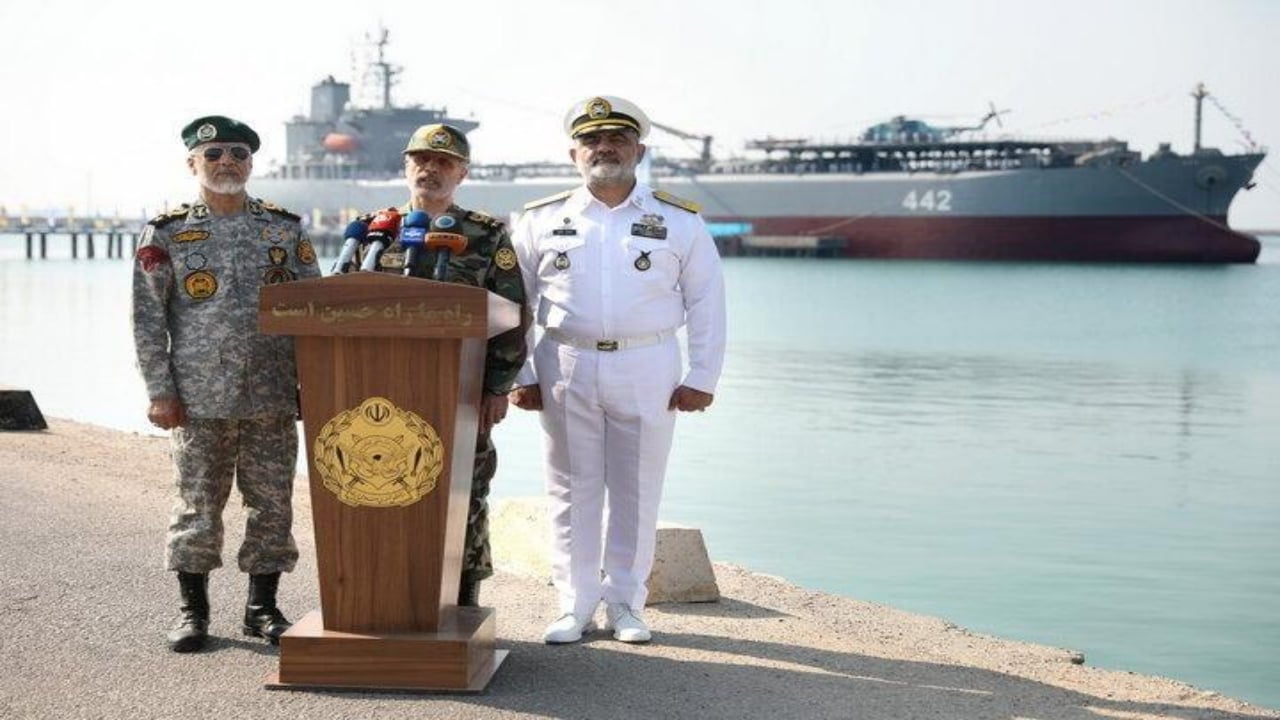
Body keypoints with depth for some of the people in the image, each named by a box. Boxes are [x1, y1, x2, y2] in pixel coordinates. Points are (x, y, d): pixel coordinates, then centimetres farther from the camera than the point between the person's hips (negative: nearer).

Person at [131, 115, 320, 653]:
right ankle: (192, 610, 17)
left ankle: (263, 607, 18)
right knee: (198, 503, 4)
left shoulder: (286, 230, 7)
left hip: (273, 396, 2)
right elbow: (147, 319, 1)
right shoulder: (165, 233, 2)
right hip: (200, 398, -2)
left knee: (273, 502, 5)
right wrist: (160, 392, -5)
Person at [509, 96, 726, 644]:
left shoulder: (679, 222, 5)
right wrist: (519, 377, 2)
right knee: (572, 492, 5)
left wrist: (701, 378, -1)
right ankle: (576, 605, 14)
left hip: (646, 370, 0)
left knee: (636, 493, 5)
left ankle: (625, 604, 16)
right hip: (565, 371, 1)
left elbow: (706, 302, 6)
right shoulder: (540, 221, 7)